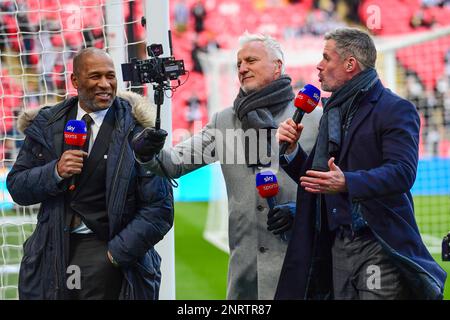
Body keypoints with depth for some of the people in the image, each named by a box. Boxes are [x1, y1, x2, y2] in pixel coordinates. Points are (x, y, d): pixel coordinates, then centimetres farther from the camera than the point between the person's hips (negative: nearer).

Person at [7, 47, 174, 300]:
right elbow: (17, 186, 6)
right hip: (53, 250, 3)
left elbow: (159, 209, -7)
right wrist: (55, 172, -12)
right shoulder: (47, 125, 5)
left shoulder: (135, 131, -6)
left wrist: (116, 254, -13)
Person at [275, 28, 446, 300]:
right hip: (338, 244, 7)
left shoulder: (396, 110, -7)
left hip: (380, 245, -7)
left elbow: (403, 172, -21)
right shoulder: (334, 111, 17)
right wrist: (291, 150, 1)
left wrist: (346, 183, -33)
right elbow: (315, 179, 19)